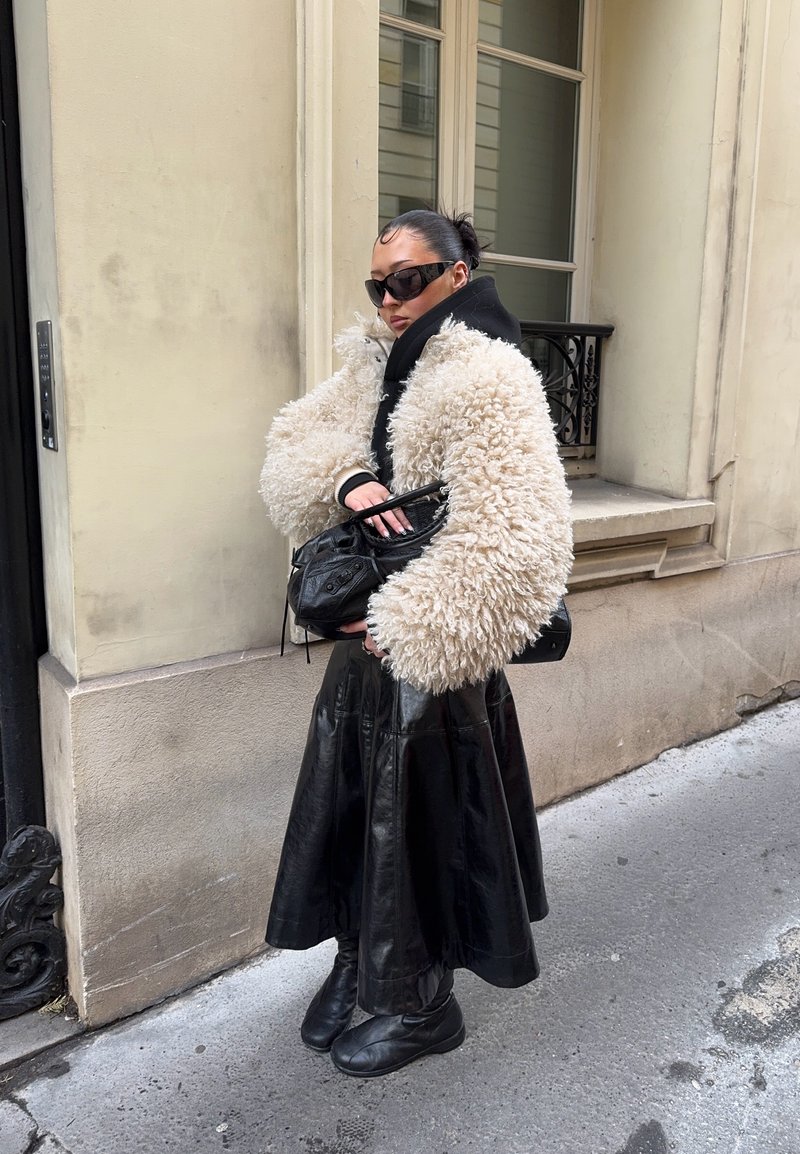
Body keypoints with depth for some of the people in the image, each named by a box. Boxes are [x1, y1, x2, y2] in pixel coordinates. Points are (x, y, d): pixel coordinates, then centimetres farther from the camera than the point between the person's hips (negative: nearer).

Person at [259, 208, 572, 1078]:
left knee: (416, 824, 8)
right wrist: (346, 480, -17)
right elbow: (295, 444, 5)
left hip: (425, 657, -7)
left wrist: (401, 629, -21)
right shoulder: (373, 366, 10)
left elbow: (514, 544, -26)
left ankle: (420, 1006, 33)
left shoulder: (487, 381, -17)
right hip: (366, 641, 7)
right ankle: (359, 964, 42)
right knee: (350, 809, 18)